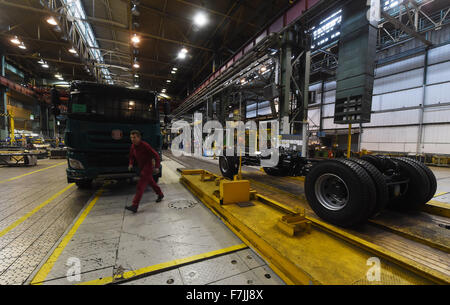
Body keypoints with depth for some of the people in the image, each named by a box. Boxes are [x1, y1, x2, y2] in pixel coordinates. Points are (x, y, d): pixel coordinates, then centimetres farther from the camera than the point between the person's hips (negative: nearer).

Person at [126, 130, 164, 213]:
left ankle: (135, 206, -12)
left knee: (141, 185, -13)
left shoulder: (145, 145, -21)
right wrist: (131, 164, -2)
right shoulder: (133, 146, 1)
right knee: (151, 182, 20)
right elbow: (132, 156, 17)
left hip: (148, 167, -8)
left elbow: (156, 156, -19)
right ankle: (160, 194, 38)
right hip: (142, 168, 8)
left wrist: (157, 167, -26)